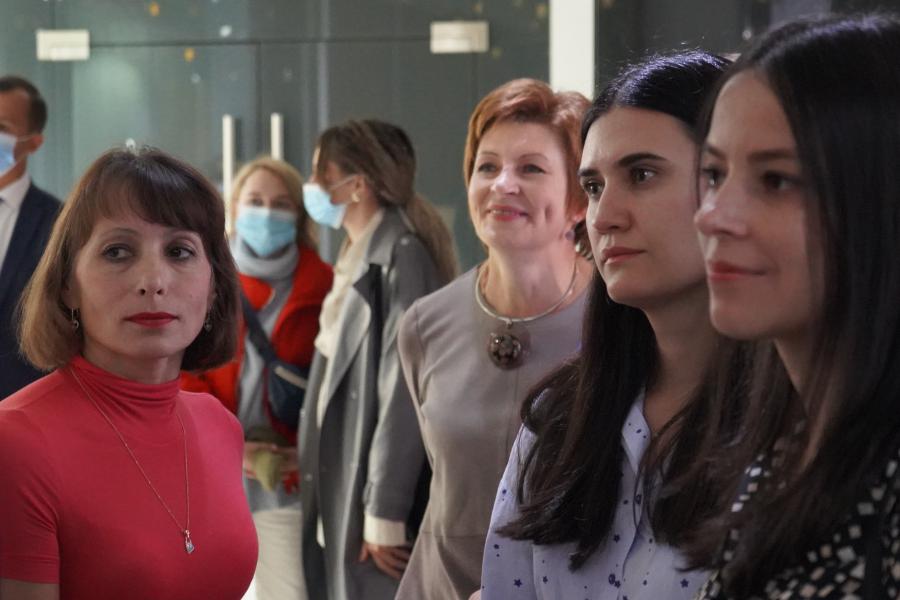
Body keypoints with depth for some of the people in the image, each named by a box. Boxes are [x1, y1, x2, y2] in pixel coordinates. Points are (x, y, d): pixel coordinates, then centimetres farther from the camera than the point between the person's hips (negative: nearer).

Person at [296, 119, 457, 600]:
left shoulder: (399, 256, -15)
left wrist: (384, 512, -20)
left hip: (377, 490, -9)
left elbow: (402, 391, -19)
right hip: (344, 487, 9)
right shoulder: (359, 255, 13)